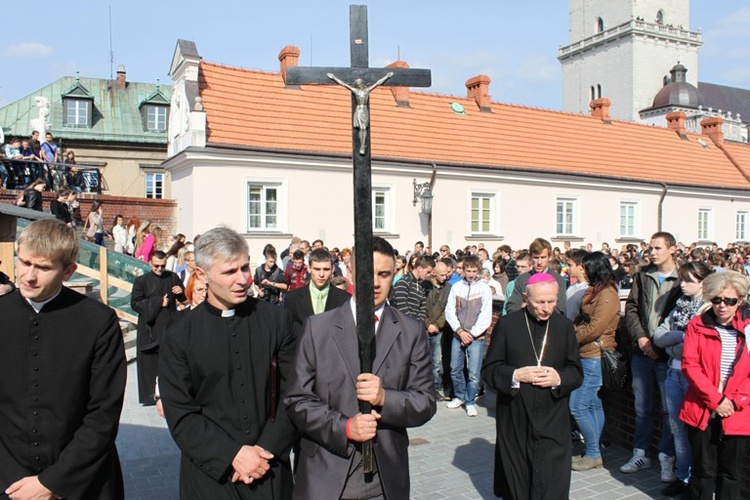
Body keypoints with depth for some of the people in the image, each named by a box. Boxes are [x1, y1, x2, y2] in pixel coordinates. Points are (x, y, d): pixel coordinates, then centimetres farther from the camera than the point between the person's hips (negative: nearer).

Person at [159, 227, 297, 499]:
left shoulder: (277, 320, -3)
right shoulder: (179, 337, -5)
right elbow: (181, 416, -6)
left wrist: (265, 451, -11)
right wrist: (233, 455, -14)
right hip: (210, 475, -1)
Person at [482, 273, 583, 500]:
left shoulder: (565, 326, 5)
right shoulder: (506, 325, -1)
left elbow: (576, 372, 6)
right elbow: (490, 370, -1)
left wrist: (559, 378, -15)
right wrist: (515, 375, -19)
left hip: (553, 424, 1)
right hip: (515, 422, 0)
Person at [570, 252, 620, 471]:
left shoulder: (607, 294, -15)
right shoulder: (594, 291, 16)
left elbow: (594, 328, -19)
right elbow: (581, 321, 17)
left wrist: (571, 338, -7)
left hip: (595, 357, -9)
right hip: (588, 356, 9)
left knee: (578, 406, -7)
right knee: (594, 405, 13)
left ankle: (593, 454, 5)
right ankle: (594, 453, 20)